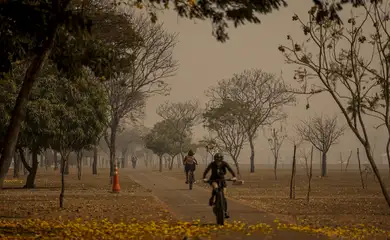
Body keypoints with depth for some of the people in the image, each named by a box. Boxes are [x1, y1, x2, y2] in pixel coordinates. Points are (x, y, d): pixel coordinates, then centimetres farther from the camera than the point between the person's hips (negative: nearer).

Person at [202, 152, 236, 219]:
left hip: (222, 179, 2)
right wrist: (204, 178, -43)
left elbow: (230, 169, -27)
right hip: (213, 179, -1)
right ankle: (212, 199, -11)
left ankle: (225, 212, 2)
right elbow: (206, 170, -26)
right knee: (215, 187, -37)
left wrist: (234, 176, -43)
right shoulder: (212, 164, -17)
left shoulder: (224, 163, -14)